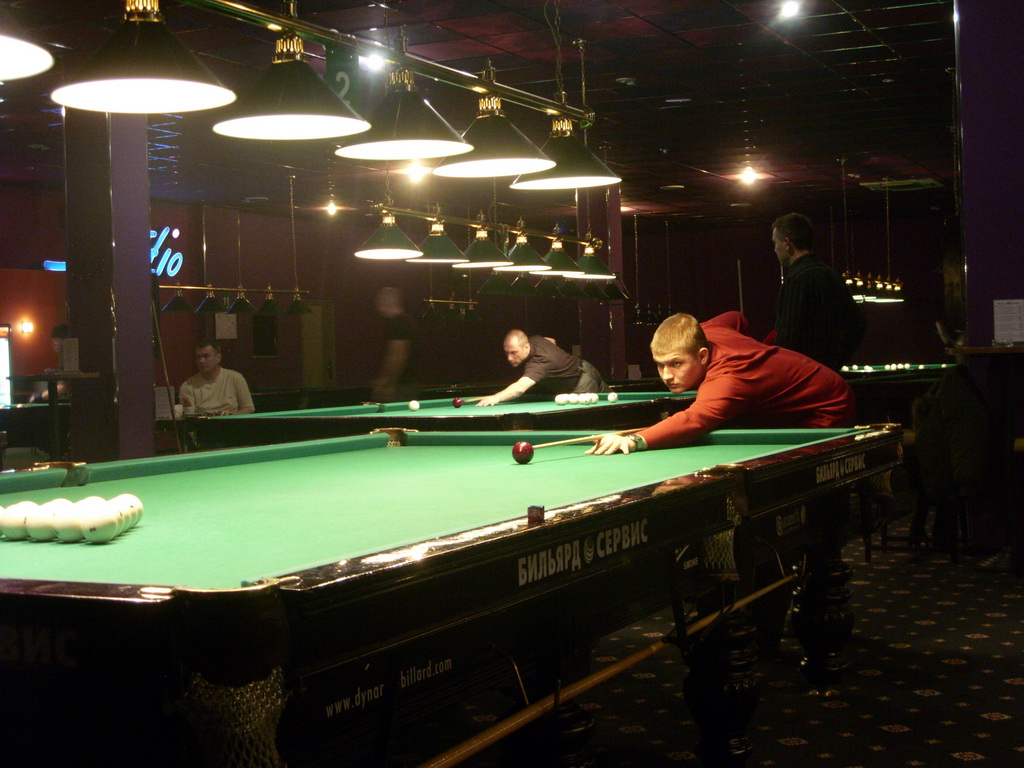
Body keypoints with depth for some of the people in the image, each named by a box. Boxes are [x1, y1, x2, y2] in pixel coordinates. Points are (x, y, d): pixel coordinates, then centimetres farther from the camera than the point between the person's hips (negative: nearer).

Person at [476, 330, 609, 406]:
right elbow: (551, 340, 12)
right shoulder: (534, 340, -14)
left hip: (582, 383, -9)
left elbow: (520, 387, -61)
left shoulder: (538, 362, -44)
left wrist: (496, 397, -75)